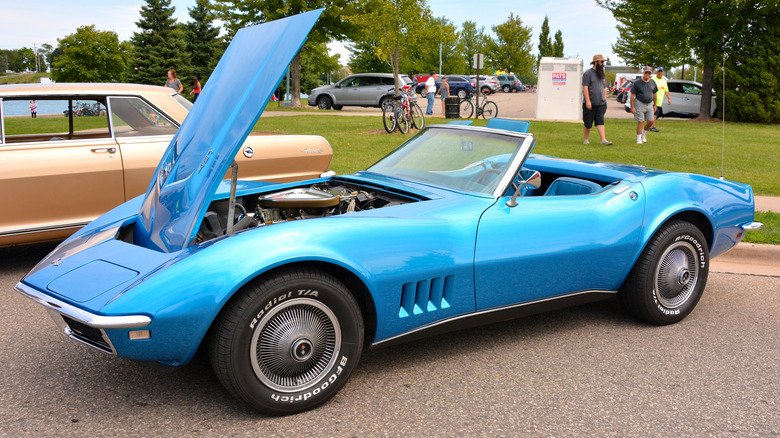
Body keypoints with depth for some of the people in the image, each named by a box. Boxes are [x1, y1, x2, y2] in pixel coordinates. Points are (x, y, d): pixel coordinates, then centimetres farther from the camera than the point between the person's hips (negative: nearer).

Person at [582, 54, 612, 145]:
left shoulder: (603, 74, 15)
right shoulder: (588, 73, -7)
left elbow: (604, 88, 20)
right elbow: (585, 88, -12)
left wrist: (605, 101, 14)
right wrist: (588, 101, -18)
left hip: (601, 104, 5)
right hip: (590, 104, -5)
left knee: (600, 122, -6)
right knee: (588, 123, 4)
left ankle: (603, 140, -14)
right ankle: (586, 139, 20)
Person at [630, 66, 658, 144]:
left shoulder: (652, 83, 8)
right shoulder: (637, 83, -6)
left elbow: (654, 94, 17)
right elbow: (632, 95, -7)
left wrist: (655, 105, 16)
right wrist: (632, 107, -13)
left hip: (649, 104, 5)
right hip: (639, 104, -5)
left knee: (650, 122, 2)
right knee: (640, 122, -7)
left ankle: (643, 133, 28)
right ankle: (639, 139, 3)